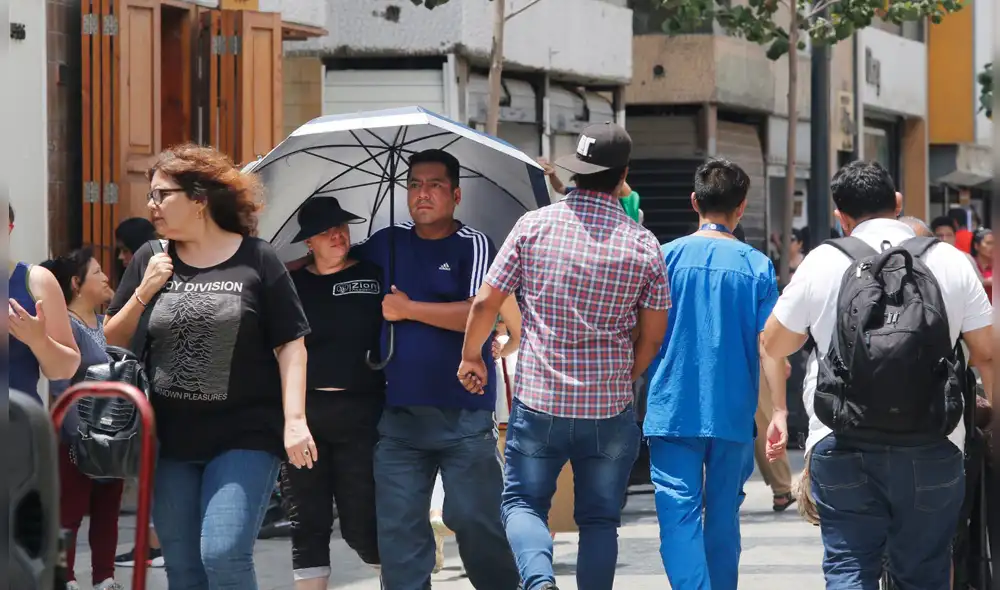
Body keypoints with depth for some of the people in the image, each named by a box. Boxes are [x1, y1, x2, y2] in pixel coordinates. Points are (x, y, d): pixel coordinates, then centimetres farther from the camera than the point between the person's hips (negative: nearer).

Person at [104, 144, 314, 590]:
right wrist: (144, 292, -5)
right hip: (169, 440, 4)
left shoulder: (256, 260, -2)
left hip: (244, 438, -4)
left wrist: (294, 420, -12)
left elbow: (290, 344, -3)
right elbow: (112, 342, 11)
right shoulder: (150, 261, 8)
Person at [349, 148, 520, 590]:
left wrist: (408, 309, -11)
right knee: (399, 528, 4)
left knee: (476, 520, -2)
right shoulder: (387, 244, 12)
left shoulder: (473, 245, -3)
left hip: (463, 416, -4)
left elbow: (478, 314, -15)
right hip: (397, 416, 4)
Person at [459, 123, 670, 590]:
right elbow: (652, 336, 3)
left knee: (523, 501, 11)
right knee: (599, 517, 12)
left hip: (538, 400, -1)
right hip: (610, 410, 1)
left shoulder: (534, 225, -5)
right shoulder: (643, 245, -3)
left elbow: (486, 302, -3)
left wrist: (470, 357, 15)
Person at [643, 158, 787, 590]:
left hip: (673, 409, -2)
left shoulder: (667, 257, -2)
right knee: (724, 514, 14)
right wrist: (779, 413, -4)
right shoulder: (757, 265, -1)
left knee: (678, 511, -6)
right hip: (733, 415, 2)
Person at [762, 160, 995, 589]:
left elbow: (773, 345, 10)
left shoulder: (821, 263, 1)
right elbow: (987, 355, 6)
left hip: (842, 446, -1)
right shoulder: (951, 262, 3)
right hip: (932, 449, 1)